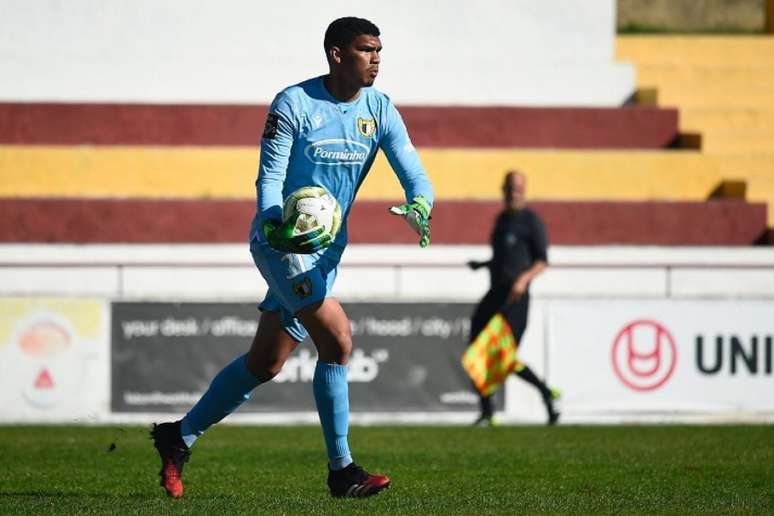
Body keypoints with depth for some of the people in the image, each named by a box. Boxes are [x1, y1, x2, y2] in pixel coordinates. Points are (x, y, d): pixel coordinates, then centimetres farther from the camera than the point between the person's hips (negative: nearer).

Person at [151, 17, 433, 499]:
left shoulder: (380, 111, 2)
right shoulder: (293, 105, -11)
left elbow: (415, 175, -4)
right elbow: (270, 178, -10)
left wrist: (419, 207, -27)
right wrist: (276, 224, -30)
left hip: (327, 250, 7)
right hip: (281, 241, -7)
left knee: (265, 364, 10)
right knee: (338, 337, -20)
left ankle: (180, 437, 26)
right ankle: (342, 470, -12)